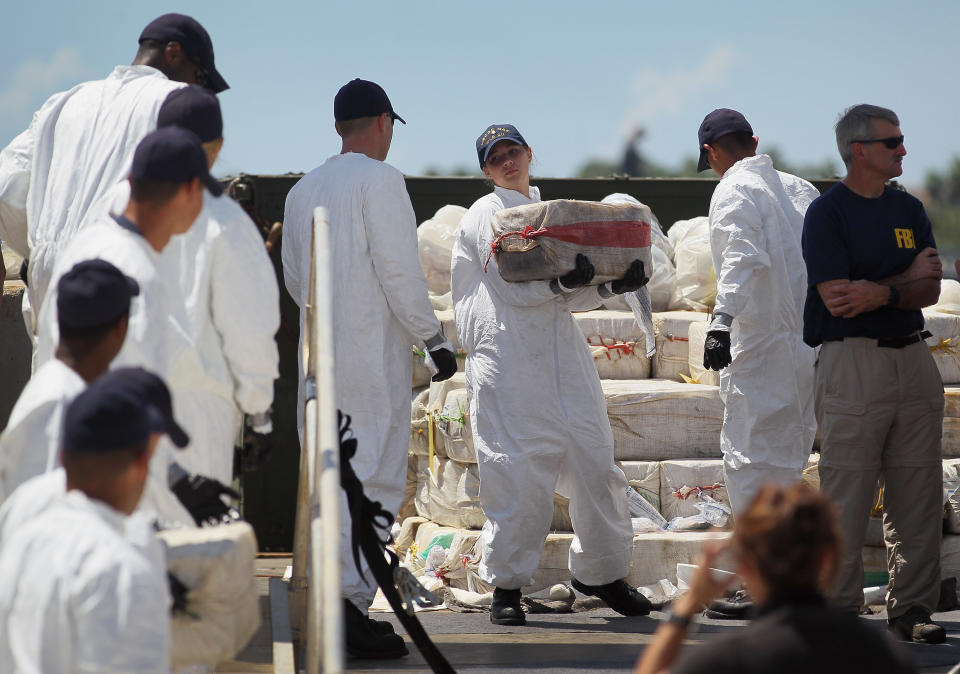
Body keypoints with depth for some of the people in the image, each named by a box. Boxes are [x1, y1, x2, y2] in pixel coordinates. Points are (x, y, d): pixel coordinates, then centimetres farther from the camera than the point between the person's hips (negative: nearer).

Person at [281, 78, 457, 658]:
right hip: (373, 352, -7)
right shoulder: (381, 179, -7)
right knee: (375, 479, -8)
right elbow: (399, 271, -13)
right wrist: (434, 338, -5)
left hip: (318, 354, 7)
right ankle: (350, 600, -17)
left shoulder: (303, 190, 15)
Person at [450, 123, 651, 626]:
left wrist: (614, 285, -4)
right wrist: (559, 282, -28)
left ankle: (600, 571, 17)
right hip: (507, 359, -6)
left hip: (563, 357, 6)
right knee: (516, 470, -10)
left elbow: (573, 298, 14)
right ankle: (506, 586, -2)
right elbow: (513, 286, -11)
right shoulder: (486, 215, 2)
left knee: (593, 459, 4)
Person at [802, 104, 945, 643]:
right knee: (846, 496, -5)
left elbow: (930, 290, 5)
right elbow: (837, 297, -13)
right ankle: (837, 609, 1)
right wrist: (907, 277, -4)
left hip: (913, 357, 6)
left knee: (920, 496, 5)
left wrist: (881, 293, -13)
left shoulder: (910, 210, 15)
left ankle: (913, 607, 11)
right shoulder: (827, 213, -3)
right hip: (853, 361, -6)